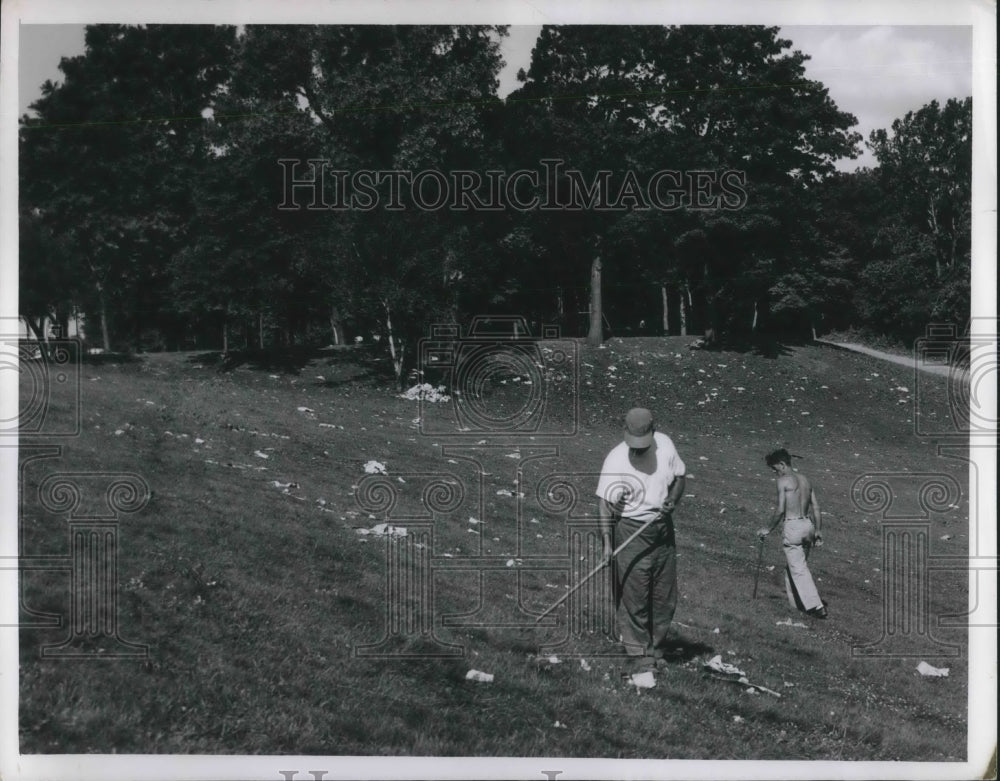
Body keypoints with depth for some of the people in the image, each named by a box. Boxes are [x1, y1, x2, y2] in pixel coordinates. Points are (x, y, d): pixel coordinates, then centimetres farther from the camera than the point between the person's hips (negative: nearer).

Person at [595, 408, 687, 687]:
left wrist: (673, 499, -8)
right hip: (631, 532, -5)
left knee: (665, 598, 11)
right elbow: (605, 504, -21)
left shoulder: (665, 444, -3)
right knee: (634, 600, -6)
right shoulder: (616, 461, -18)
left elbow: (679, 476, 12)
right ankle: (641, 664, 2)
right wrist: (607, 542, -31)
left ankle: (654, 651, 27)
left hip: (663, 529, 5)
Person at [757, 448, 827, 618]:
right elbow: (816, 507, 12)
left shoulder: (783, 480, -8)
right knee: (794, 565, 20)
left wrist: (769, 529, -3)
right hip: (808, 524, 8)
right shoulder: (805, 479, 13)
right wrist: (817, 531, 17)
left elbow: (781, 510, -13)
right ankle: (794, 601, 27)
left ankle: (815, 606, -8)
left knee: (799, 569, -3)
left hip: (793, 526, -8)